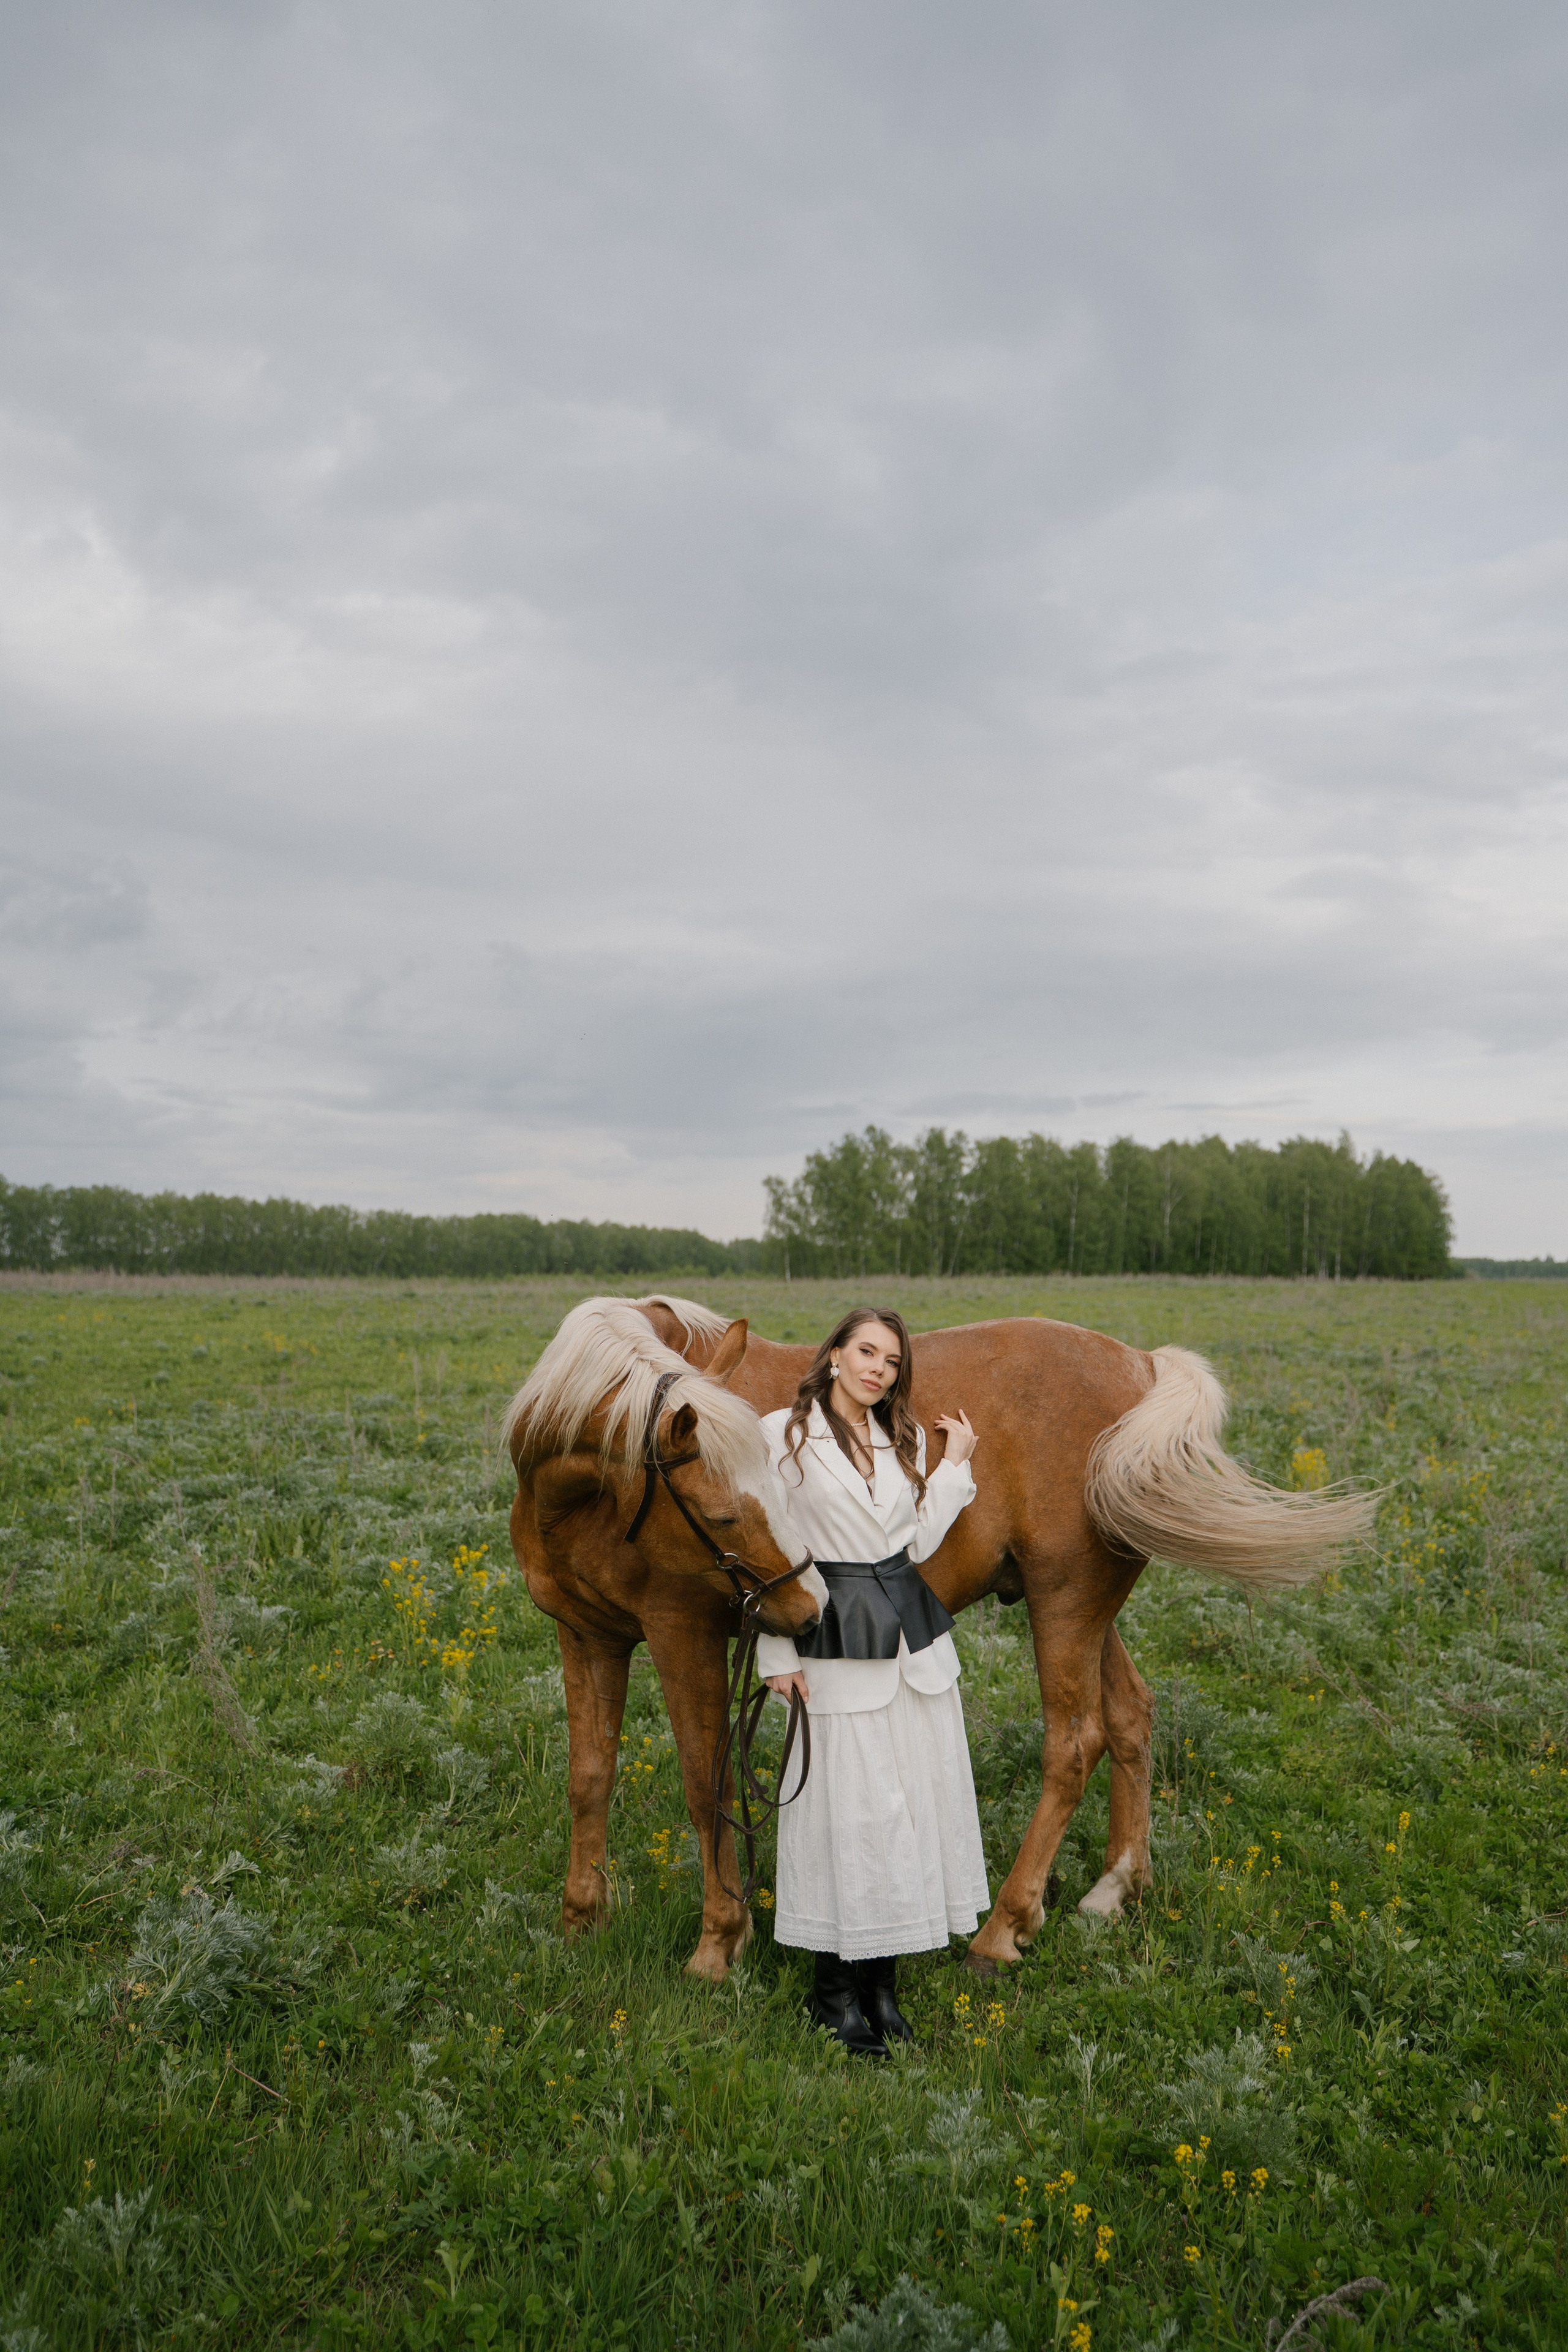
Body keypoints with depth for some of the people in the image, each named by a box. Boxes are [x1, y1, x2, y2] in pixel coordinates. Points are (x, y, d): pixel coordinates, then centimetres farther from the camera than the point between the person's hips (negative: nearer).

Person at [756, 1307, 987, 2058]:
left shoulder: (907, 1441, 9)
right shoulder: (781, 1435, -7)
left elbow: (919, 1543, 1)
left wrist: (956, 1462, 0)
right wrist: (777, 1654, -8)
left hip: (915, 1636, 6)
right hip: (836, 1638, -5)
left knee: (920, 1797, 9)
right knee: (847, 1806, 1)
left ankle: (882, 1980, 26)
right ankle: (835, 1989, 20)